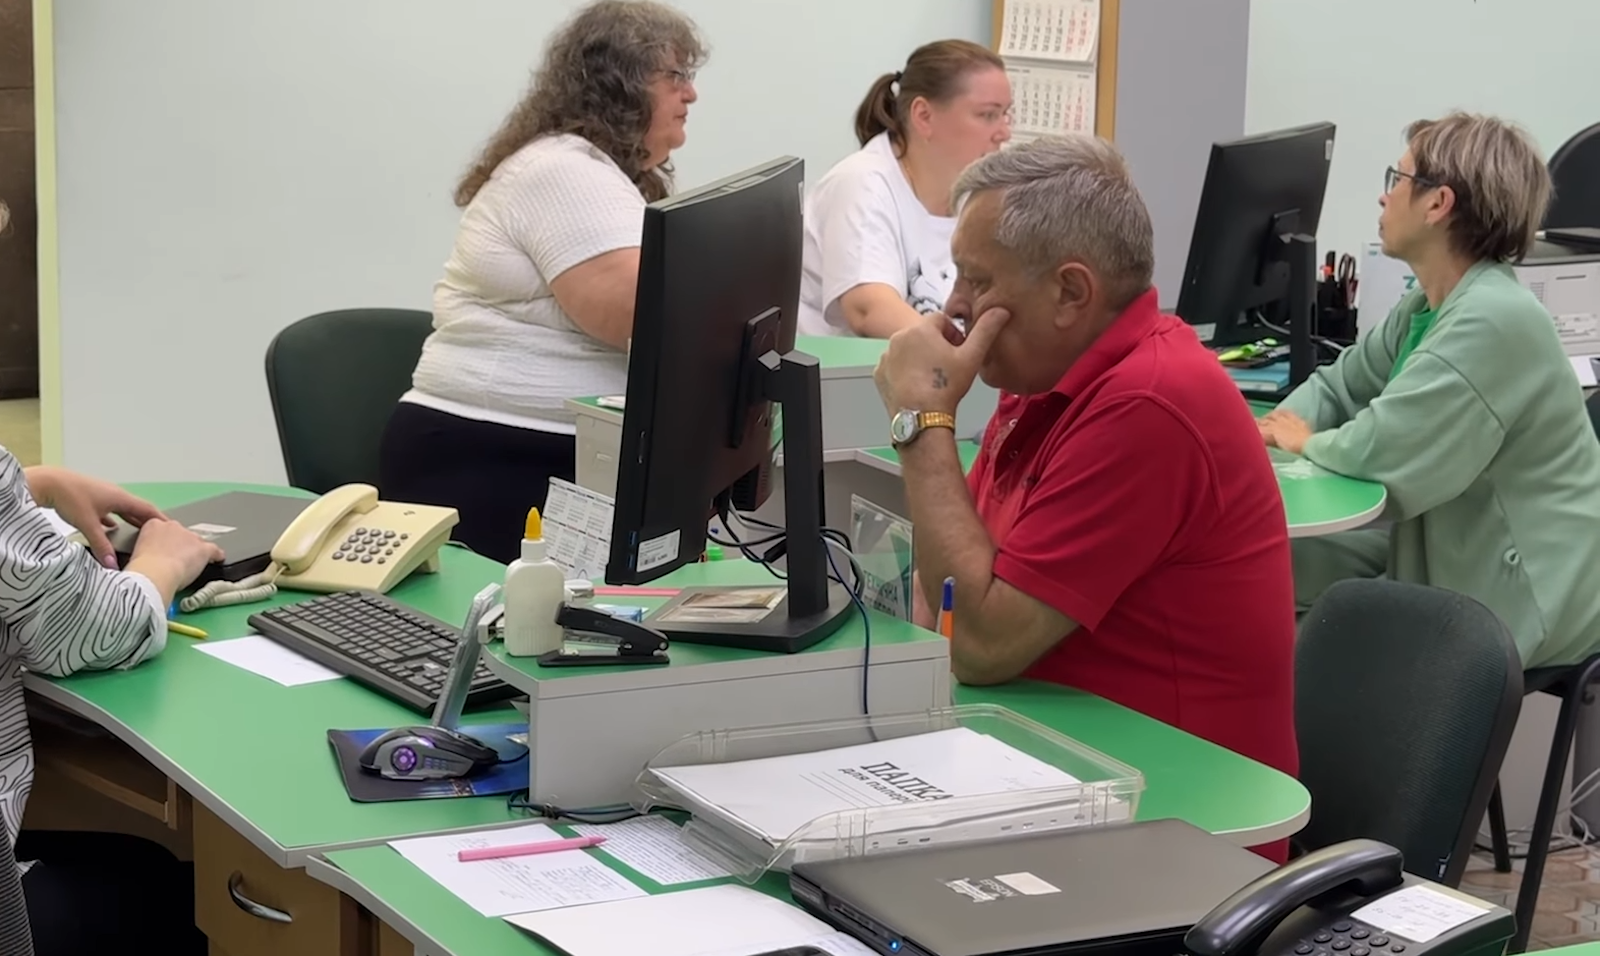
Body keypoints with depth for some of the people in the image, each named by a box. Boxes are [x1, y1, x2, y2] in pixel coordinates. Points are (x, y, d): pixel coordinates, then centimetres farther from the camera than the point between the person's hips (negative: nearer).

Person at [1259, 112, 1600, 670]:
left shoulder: (1494, 321, -26)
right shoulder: (1427, 306, 8)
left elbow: (1380, 451, -28)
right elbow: (1340, 385, 17)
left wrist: (1307, 442, -7)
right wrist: (1277, 427, -6)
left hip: (1518, 600, -9)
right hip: (1445, 552, 9)